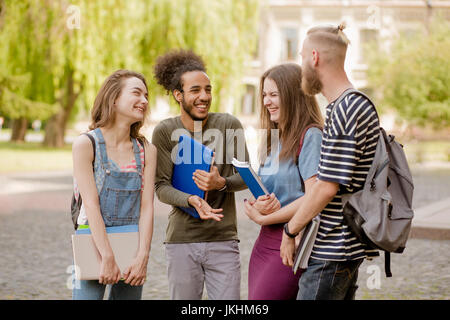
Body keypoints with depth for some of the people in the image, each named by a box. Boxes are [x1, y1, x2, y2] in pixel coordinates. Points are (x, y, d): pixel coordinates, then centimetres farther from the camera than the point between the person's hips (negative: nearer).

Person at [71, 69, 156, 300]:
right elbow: (91, 204, -14)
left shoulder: (146, 150, 4)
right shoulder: (85, 144, -7)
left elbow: (146, 206, -3)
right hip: (93, 246, -4)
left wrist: (143, 256, -14)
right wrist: (107, 257, -19)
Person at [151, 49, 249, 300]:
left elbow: (246, 176, 2)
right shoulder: (165, 132, -2)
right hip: (181, 240, 0)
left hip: (223, 239, 0)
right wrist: (191, 200, -23)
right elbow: (162, 186, -4)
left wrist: (222, 183, -19)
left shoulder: (229, 125, -2)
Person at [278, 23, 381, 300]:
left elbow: (327, 186, -20)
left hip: (332, 251, -10)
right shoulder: (361, 105, 14)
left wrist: (290, 231, -8)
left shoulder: (345, 111, -18)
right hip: (350, 246, 10)